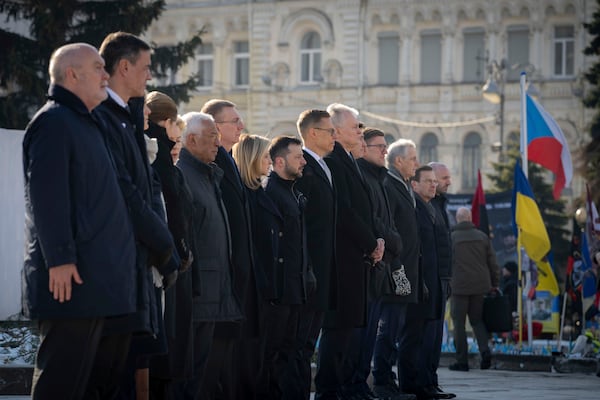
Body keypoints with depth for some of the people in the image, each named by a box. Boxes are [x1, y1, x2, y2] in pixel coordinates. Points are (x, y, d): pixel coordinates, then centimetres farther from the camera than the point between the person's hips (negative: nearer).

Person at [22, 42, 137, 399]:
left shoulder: (86, 123, 23)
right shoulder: (54, 122, -8)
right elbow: (46, 195, -17)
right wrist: (59, 259, -22)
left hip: (105, 282, 10)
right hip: (72, 277, -10)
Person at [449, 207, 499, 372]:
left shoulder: (451, 238, -4)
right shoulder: (482, 236, 5)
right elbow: (492, 262, 8)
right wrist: (494, 284, 17)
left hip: (459, 286, -3)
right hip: (480, 286, 4)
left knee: (459, 322, 4)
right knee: (477, 319, 15)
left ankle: (462, 360, 1)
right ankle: (485, 350, -7)